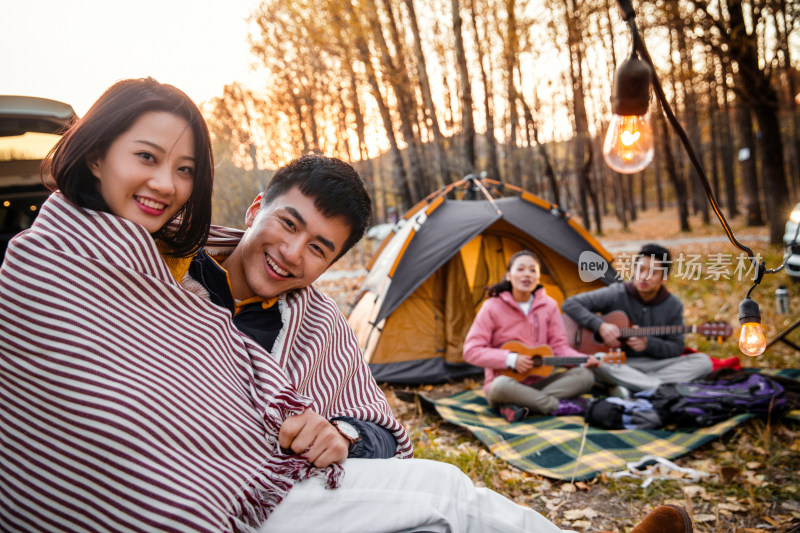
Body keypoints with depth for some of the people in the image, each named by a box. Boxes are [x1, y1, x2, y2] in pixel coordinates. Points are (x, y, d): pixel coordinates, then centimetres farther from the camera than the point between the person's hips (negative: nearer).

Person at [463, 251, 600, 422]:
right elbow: (471, 350, -11)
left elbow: (559, 345, 4)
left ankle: (515, 406, -26)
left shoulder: (548, 306, 3)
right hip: (507, 381, -4)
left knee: (585, 376, -19)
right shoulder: (493, 307, -8)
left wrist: (583, 360, -16)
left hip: (539, 381, 5)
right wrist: (510, 359, -20)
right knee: (501, 386, -40)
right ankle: (559, 406, -22)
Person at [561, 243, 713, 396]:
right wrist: (600, 325, -20)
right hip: (618, 365, -3)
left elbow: (676, 348, 4)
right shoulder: (616, 295, -6)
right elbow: (570, 304, -8)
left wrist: (647, 344, -16)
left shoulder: (673, 306, 2)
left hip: (654, 364, 4)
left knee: (703, 361, -20)